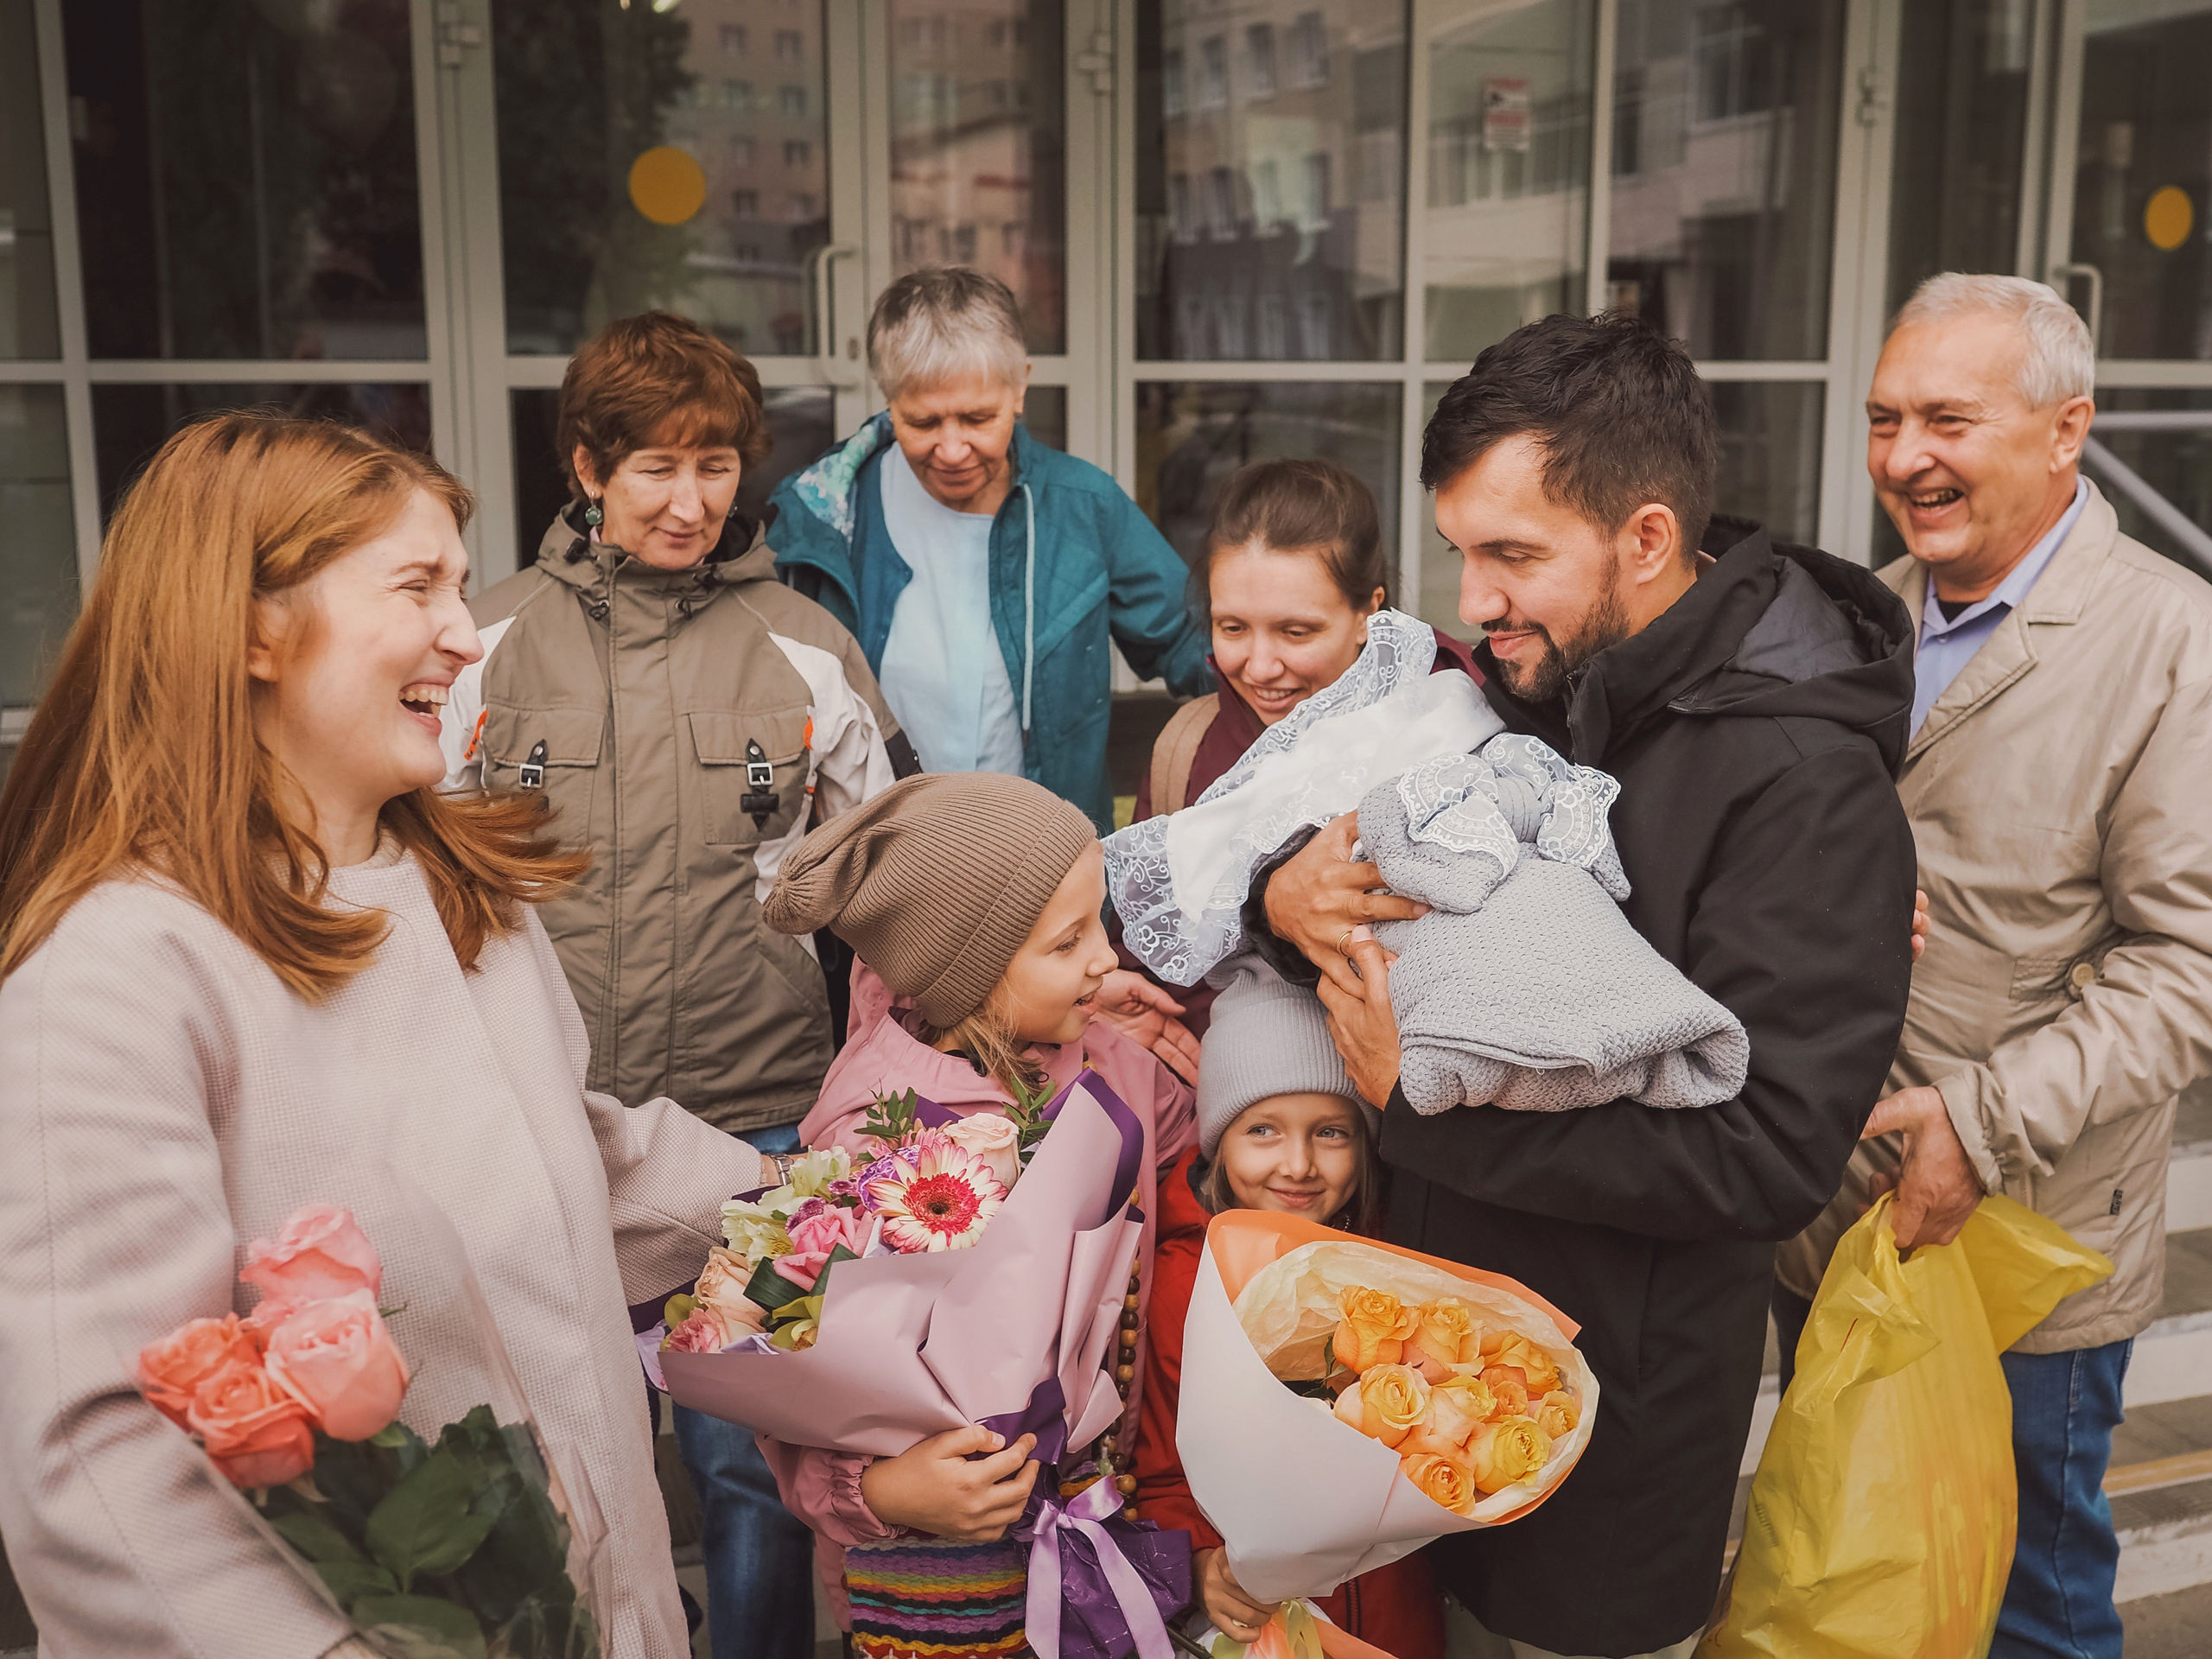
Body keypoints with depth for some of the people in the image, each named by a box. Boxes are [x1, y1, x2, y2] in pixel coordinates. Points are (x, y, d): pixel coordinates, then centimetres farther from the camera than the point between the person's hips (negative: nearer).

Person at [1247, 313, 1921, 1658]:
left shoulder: (1804, 782, -22)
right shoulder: (1524, 690, 0)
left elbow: (1773, 1153, -27)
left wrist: (1423, 1093, -26)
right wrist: (1284, 900, -18)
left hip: (1620, 1394, -6)